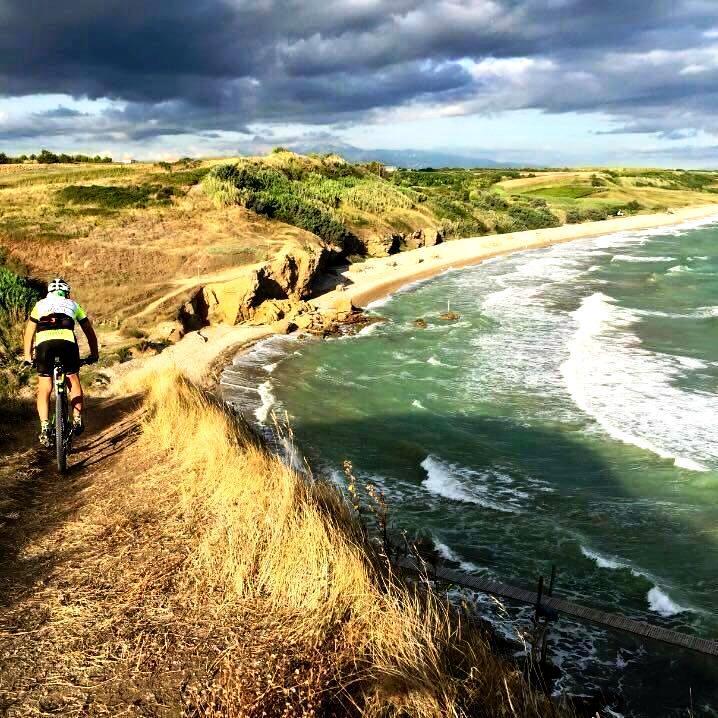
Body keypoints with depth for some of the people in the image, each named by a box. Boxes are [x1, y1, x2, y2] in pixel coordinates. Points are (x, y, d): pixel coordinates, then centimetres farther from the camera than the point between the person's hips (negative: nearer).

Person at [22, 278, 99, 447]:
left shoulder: (40, 304, 29)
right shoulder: (73, 305, 27)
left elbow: (29, 333, 32)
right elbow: (89, 331, 29)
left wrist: (27, 356, 41)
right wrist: (94, 354, 38)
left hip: (44, 343, 1)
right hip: (67, 342, 0)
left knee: (44, 390, 11)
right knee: (74, 382, 20)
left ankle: (45, 428, -2)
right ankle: (77, 420, 11)